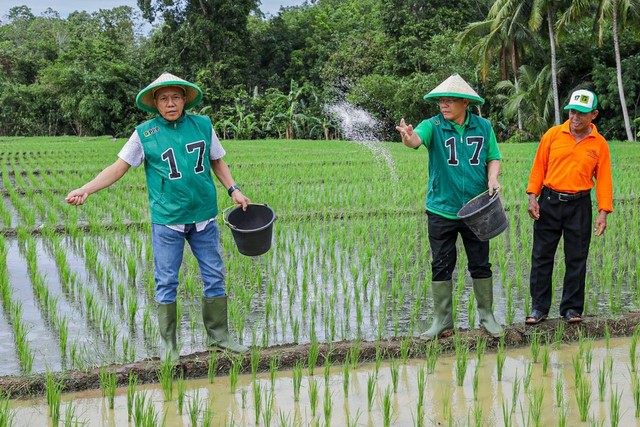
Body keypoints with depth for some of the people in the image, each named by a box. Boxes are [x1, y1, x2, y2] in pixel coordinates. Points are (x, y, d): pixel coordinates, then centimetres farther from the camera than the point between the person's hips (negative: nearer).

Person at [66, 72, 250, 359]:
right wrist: (85, 190, -15)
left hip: (204, 217, 3)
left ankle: (219, 336, 23)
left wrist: (233, 190, 5)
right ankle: (169, 345, 16)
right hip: (167, 220, -2)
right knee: (166, 282, 4)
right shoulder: (145, 133, -5)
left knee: (214, 277, 9)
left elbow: (217, 161, 15)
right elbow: (119, 167, -4)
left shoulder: (202, 125, 2)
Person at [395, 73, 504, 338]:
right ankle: (442, 320, 15)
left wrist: (493, 179, -12)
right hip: (441, 210, -1)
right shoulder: (433, 126, -6)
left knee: (481, 264, 9)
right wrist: (408, 137, -52)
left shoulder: (483, 127, 1)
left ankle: (486, 316, 23)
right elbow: (417, 139, -28)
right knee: (441, 266, 5)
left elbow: (493, 158, 9)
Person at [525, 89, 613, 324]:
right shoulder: (553, 135, 0)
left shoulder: (599, 144, 0)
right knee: (542, 256, 5)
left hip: (579, 205, 0)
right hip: (549, 202, 0)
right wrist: (533, 197, -4)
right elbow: (539, 167, 3)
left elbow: (604, 179, -1)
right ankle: (539, 307, 15)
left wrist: (603, 212, -7)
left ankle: (572, 308, 18)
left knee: (576, 259, 6)